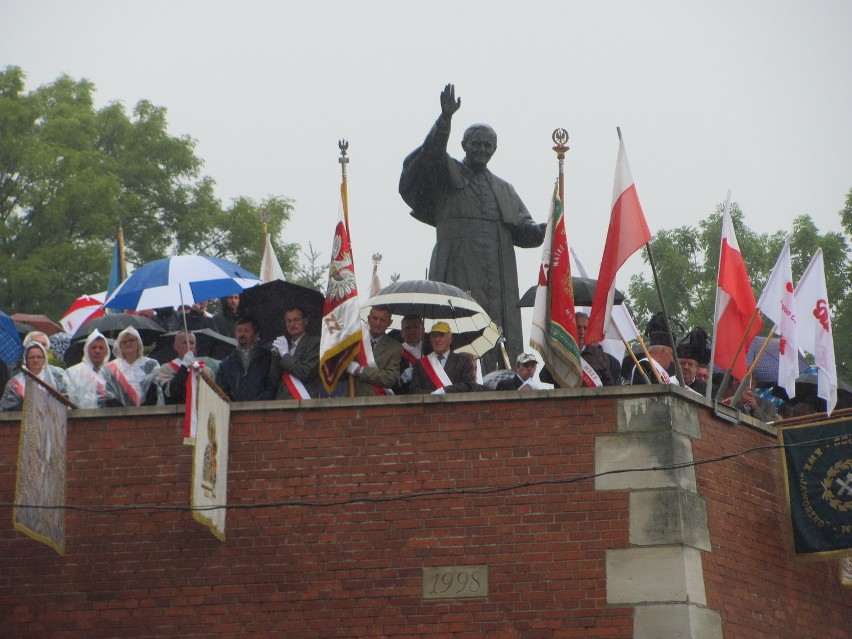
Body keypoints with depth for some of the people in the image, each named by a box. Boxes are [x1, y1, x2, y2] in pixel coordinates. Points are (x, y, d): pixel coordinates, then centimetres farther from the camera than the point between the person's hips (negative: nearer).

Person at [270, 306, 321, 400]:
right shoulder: (284, 344, 16)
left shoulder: (314, 342, -1)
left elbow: (306, 373, -12)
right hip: (283, 401, 5)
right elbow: (276, 378, 13)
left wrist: (285, 354, -7)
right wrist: (276, 355, 0)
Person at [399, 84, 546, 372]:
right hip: (457, 273, -4)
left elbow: (522, 229, 14)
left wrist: (544, 229, -8)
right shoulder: (447, 174, 11)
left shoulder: (504, 189, 24)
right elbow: (431, 154, -10)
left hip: (497, 277, 4)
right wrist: (445, 118, -27)